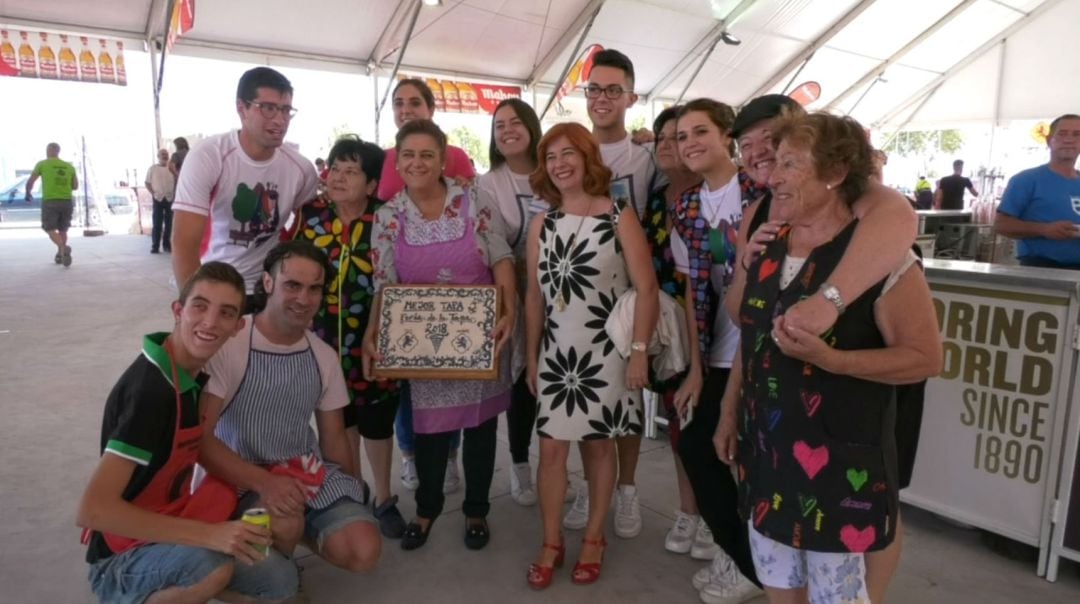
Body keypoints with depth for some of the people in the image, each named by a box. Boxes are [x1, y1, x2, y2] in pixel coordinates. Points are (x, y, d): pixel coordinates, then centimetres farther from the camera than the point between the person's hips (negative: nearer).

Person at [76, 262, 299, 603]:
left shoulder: (195, 375, -2)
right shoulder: (150, 389, -28)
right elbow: (93, 509, -31)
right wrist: (207, 534, -32)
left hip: (168, 532, 8)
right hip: (122, 559, -7)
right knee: (214, 566, -35)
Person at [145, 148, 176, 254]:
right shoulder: (152, 168, 4)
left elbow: (177, 182, 11)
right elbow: (147, 183, 7)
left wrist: (174, 193, -3)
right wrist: (152, 193, -6)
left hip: (170, 199, 1)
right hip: (158, 198, -1)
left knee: (169, 223, 4)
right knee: (157, 223, -3)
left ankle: (167, 245, 13)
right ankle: (155, 246, 0)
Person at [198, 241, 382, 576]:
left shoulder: (325, 357, 1)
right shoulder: (228, 345, -17)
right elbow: (199, 438, -20)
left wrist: (351, 499, 7)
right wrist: (264, 483, -32)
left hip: (310, 473, 5)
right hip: (242, 479, -4)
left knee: (363, 552, -15)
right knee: (285, 520, -36)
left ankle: (299, 526, 16)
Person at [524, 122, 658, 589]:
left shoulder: (620, 216, -6)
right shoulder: (541, 224, 5)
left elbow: (646, 290, -8)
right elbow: (534, 296, 8)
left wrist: (639, 351, -13)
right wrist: (530, 356, 8)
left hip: (606, 352, -3)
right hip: (555, 354, 3)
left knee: (599, 444, 10)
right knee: (551, 447, 4)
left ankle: (593, 538, 28)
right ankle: (551, 542, 22)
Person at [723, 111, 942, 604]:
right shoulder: (767, 247, 5)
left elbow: (925, 356, -14)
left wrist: (830, 359, -27)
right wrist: (729, 413, 16)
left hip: (839, 461, -6)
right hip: (766, 451, 6)